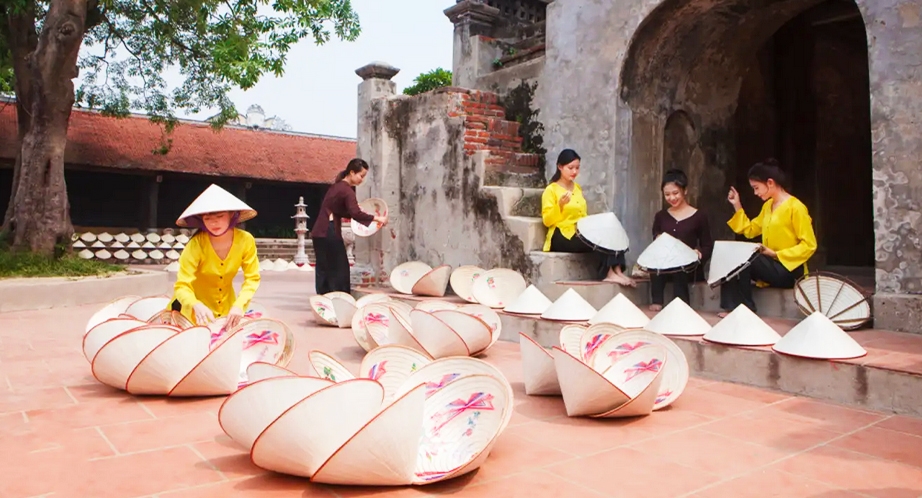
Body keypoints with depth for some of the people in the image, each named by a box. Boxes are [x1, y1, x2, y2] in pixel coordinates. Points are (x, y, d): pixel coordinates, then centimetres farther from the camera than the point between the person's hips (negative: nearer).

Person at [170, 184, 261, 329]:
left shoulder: (245, 241, -21)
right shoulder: (196, 244, -28)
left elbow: (252, 278, -14)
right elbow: (182, 286, -31)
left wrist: (239, 305, -31)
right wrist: (197, 306, -51)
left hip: (225, 306, 3)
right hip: (194, 309, -2)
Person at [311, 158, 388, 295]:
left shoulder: (337, 186, 16)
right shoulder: (347, 190, -13)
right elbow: (356, 214, -25)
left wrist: (357, 211, 15)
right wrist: (376, 218, -21)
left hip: (320, 232, 9)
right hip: (329, 232, -9)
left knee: (325, 268, 11)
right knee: (339, 268, -2)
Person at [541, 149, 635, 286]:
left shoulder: (577, 188, 20)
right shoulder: (551, 190, -3)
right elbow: (547, 221, -10)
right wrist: (560, 205, -26)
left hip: (581, 233, 7)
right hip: (562, 237, -7)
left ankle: (617, 271, -27)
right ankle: (608, 273, -20)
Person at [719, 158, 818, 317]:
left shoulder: (796, 207, -13)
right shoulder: (767, 206, 12)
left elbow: (809, 245, -16)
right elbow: (749, 230, 16)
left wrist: (776, 254, -21)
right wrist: (737, 206, 11)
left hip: (789, 270, -8)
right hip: (771, 266, 8)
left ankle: (746, 309, -15)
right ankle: (732, 307, -18)